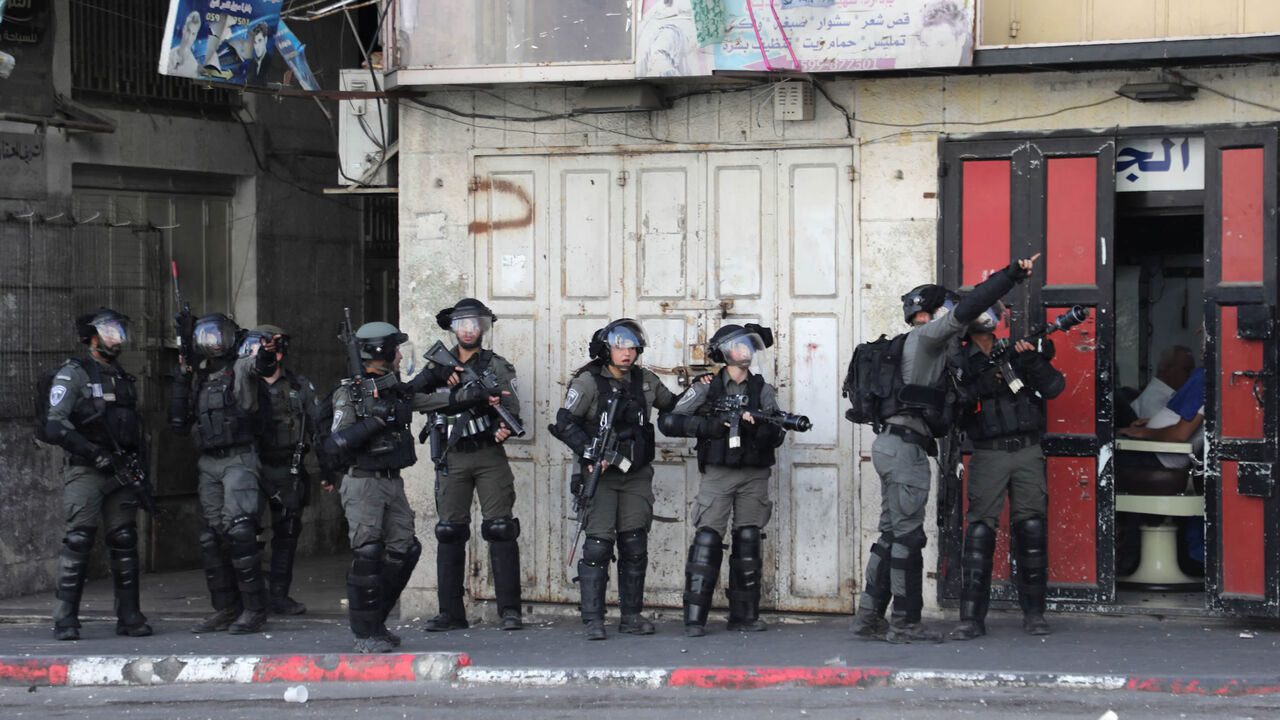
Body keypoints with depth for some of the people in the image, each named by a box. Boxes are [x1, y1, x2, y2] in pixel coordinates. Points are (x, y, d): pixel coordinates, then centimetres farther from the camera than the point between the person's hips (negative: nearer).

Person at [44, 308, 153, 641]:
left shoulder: (122, 378, 19)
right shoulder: (72, 374, -4)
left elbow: (136, 429, 25)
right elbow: (55, 427, -14)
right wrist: (94, 454, -18)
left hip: (121, 472, 6)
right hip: (85, 472, -6)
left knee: (124, 542, 5)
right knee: (78, 540, -13)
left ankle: (129, 616, 10)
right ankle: (66, 619, -11)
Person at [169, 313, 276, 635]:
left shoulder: (240, 370, -2)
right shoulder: (198, 377, 16)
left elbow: (260, 368, -26)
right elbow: (180, 422, 14)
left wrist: (267, 355, -49)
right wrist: (182, 379, 7)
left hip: (239, 460, -7)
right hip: (209, 464, 7)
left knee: (238, 530, -16)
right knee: (212, 536, 7)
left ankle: (254, 610, -13)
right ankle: (225, 609, 15)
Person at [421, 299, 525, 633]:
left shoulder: (497, 366, 6)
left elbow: (511, 407, -4)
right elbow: (422, 398, -7)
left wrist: (504, 427, -27)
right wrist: (465, 395, -20)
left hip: (489, 457, -2)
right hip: (452, 460, 2)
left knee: (500, 529, -9)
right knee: (450, 533, 2)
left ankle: (509, 610, -8)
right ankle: (450, 612, 8)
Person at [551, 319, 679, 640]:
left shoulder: (646, 381, 9)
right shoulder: (589, 382, -6)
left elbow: (672, 406, 23)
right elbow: (564, 423, -9)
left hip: (636, 475, 5)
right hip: (600, 475, -5)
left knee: (635, 546, 5)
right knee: (598, 544, -10)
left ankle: (632, 615, 14)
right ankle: (593, 619, -6)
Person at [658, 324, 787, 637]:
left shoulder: (763, 390, 9)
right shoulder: (707, 387, 2)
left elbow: (777, 434, -1)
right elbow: (668, 421, -4)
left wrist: (754, 424, -21)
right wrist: (710, 425, -13)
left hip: (754, 476, 3)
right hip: (718, 473, -3)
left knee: (748, 541, 5)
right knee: (707, 540, -10)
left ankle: (745, 614, 13)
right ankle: (695, 617, -9)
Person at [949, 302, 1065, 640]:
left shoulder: (1019, 352, 10)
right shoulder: (961, 362, 5)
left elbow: (1054, 387, 1)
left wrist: (1034, 359, -14)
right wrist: (981, 387, -16)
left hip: (1027, 451, 2)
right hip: (988, 455, -2)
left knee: (1032, 530, 1)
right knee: (980, 529, -8)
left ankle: (1033, 612, 9)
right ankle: (972, 617, -7)